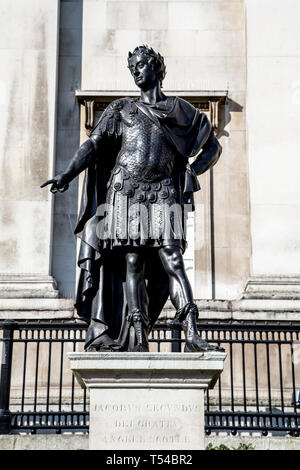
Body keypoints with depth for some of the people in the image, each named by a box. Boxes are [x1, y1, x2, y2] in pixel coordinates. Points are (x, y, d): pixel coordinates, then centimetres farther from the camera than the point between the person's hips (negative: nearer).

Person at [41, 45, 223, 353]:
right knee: (132, 264, -5)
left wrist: (191, 173, 6)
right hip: (125, 194, 1)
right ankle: (138, 339, -6)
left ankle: (192, 336, -17)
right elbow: (94, 144, 5)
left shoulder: (179, 111, 17)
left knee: (172, 262, -12)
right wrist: (68, 174, -10)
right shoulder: (121, 109, 17)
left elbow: (212, 147, 22)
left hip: (162, 196, 0)